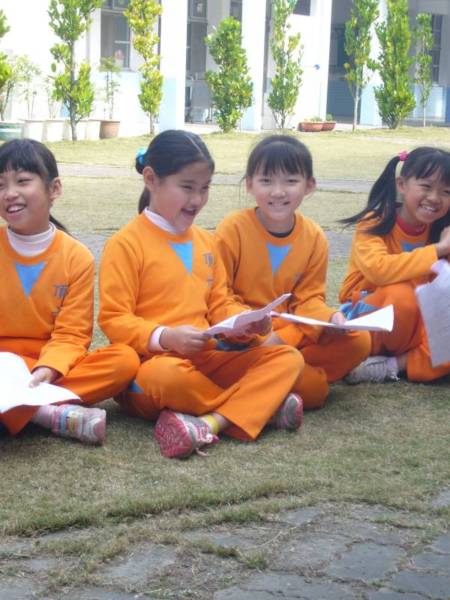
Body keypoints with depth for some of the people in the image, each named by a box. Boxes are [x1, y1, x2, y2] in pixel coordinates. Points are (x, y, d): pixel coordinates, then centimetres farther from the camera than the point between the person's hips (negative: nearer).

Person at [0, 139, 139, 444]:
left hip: (49, 366, 1)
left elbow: (71, 334, -4)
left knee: (125, 360, -24)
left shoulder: (77, 257, -2)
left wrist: (47, 370, -26)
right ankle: (55, 414, -32)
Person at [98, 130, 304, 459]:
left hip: (205, 358, 7)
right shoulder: (126, 244, -5)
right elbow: (114, 320, -9)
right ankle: (258, 404, -16)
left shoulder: (205, 242, 17)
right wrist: (164, 337, -26)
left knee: (288, 358, -12)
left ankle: (212, 422, -32)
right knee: (166, 377, -42)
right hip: (152, 360, -7)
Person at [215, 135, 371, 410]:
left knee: (358, 341, -15)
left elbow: (308, 298, 6)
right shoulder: (233, 229, -12)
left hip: (292, 333, 6)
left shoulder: (314, 238, 0)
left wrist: (329, 317, -18)